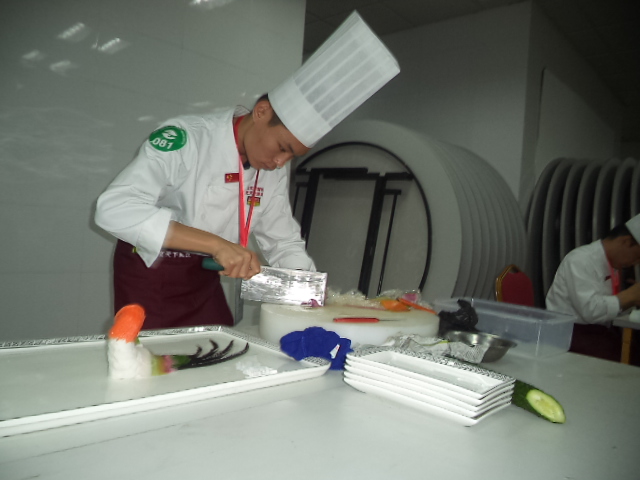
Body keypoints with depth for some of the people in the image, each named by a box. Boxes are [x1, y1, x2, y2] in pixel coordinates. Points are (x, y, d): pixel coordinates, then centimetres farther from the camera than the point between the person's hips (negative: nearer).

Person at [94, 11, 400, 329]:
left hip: (203, 279, 5)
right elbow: (114, 208, -34)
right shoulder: (182, 139, -24)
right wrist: (216, 243, -41)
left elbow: (283, 243, 1)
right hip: (148, 274, -5)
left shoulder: (274, 173, -5)